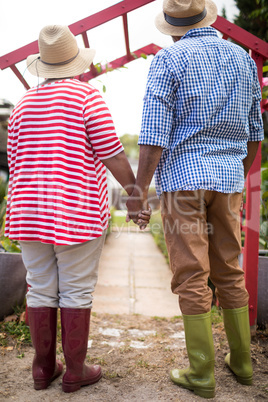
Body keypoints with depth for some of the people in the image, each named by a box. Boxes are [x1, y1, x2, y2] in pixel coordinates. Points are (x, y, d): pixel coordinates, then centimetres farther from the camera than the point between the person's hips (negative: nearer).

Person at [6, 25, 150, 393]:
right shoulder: (87, 96, -4)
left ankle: (44, 368, 21)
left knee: (42, 290, 11)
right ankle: (75, 371, 14)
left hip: (31, 210, 5)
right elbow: (112, 155, -10)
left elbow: (14, 163, 12)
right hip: (77, 210, -5)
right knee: (76, 291, 4)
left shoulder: (24, 104, 12)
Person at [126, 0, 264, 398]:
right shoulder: (242, 58, 12)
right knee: (229, 272, 14)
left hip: (183, 176, -5)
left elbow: (155, 134, -12)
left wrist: (138, 191, -8)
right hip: (227, 179, 5)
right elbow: (253, 130, 15)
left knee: (191, 278, 0)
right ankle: (242, 360, 25)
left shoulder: (168, 59, -4)